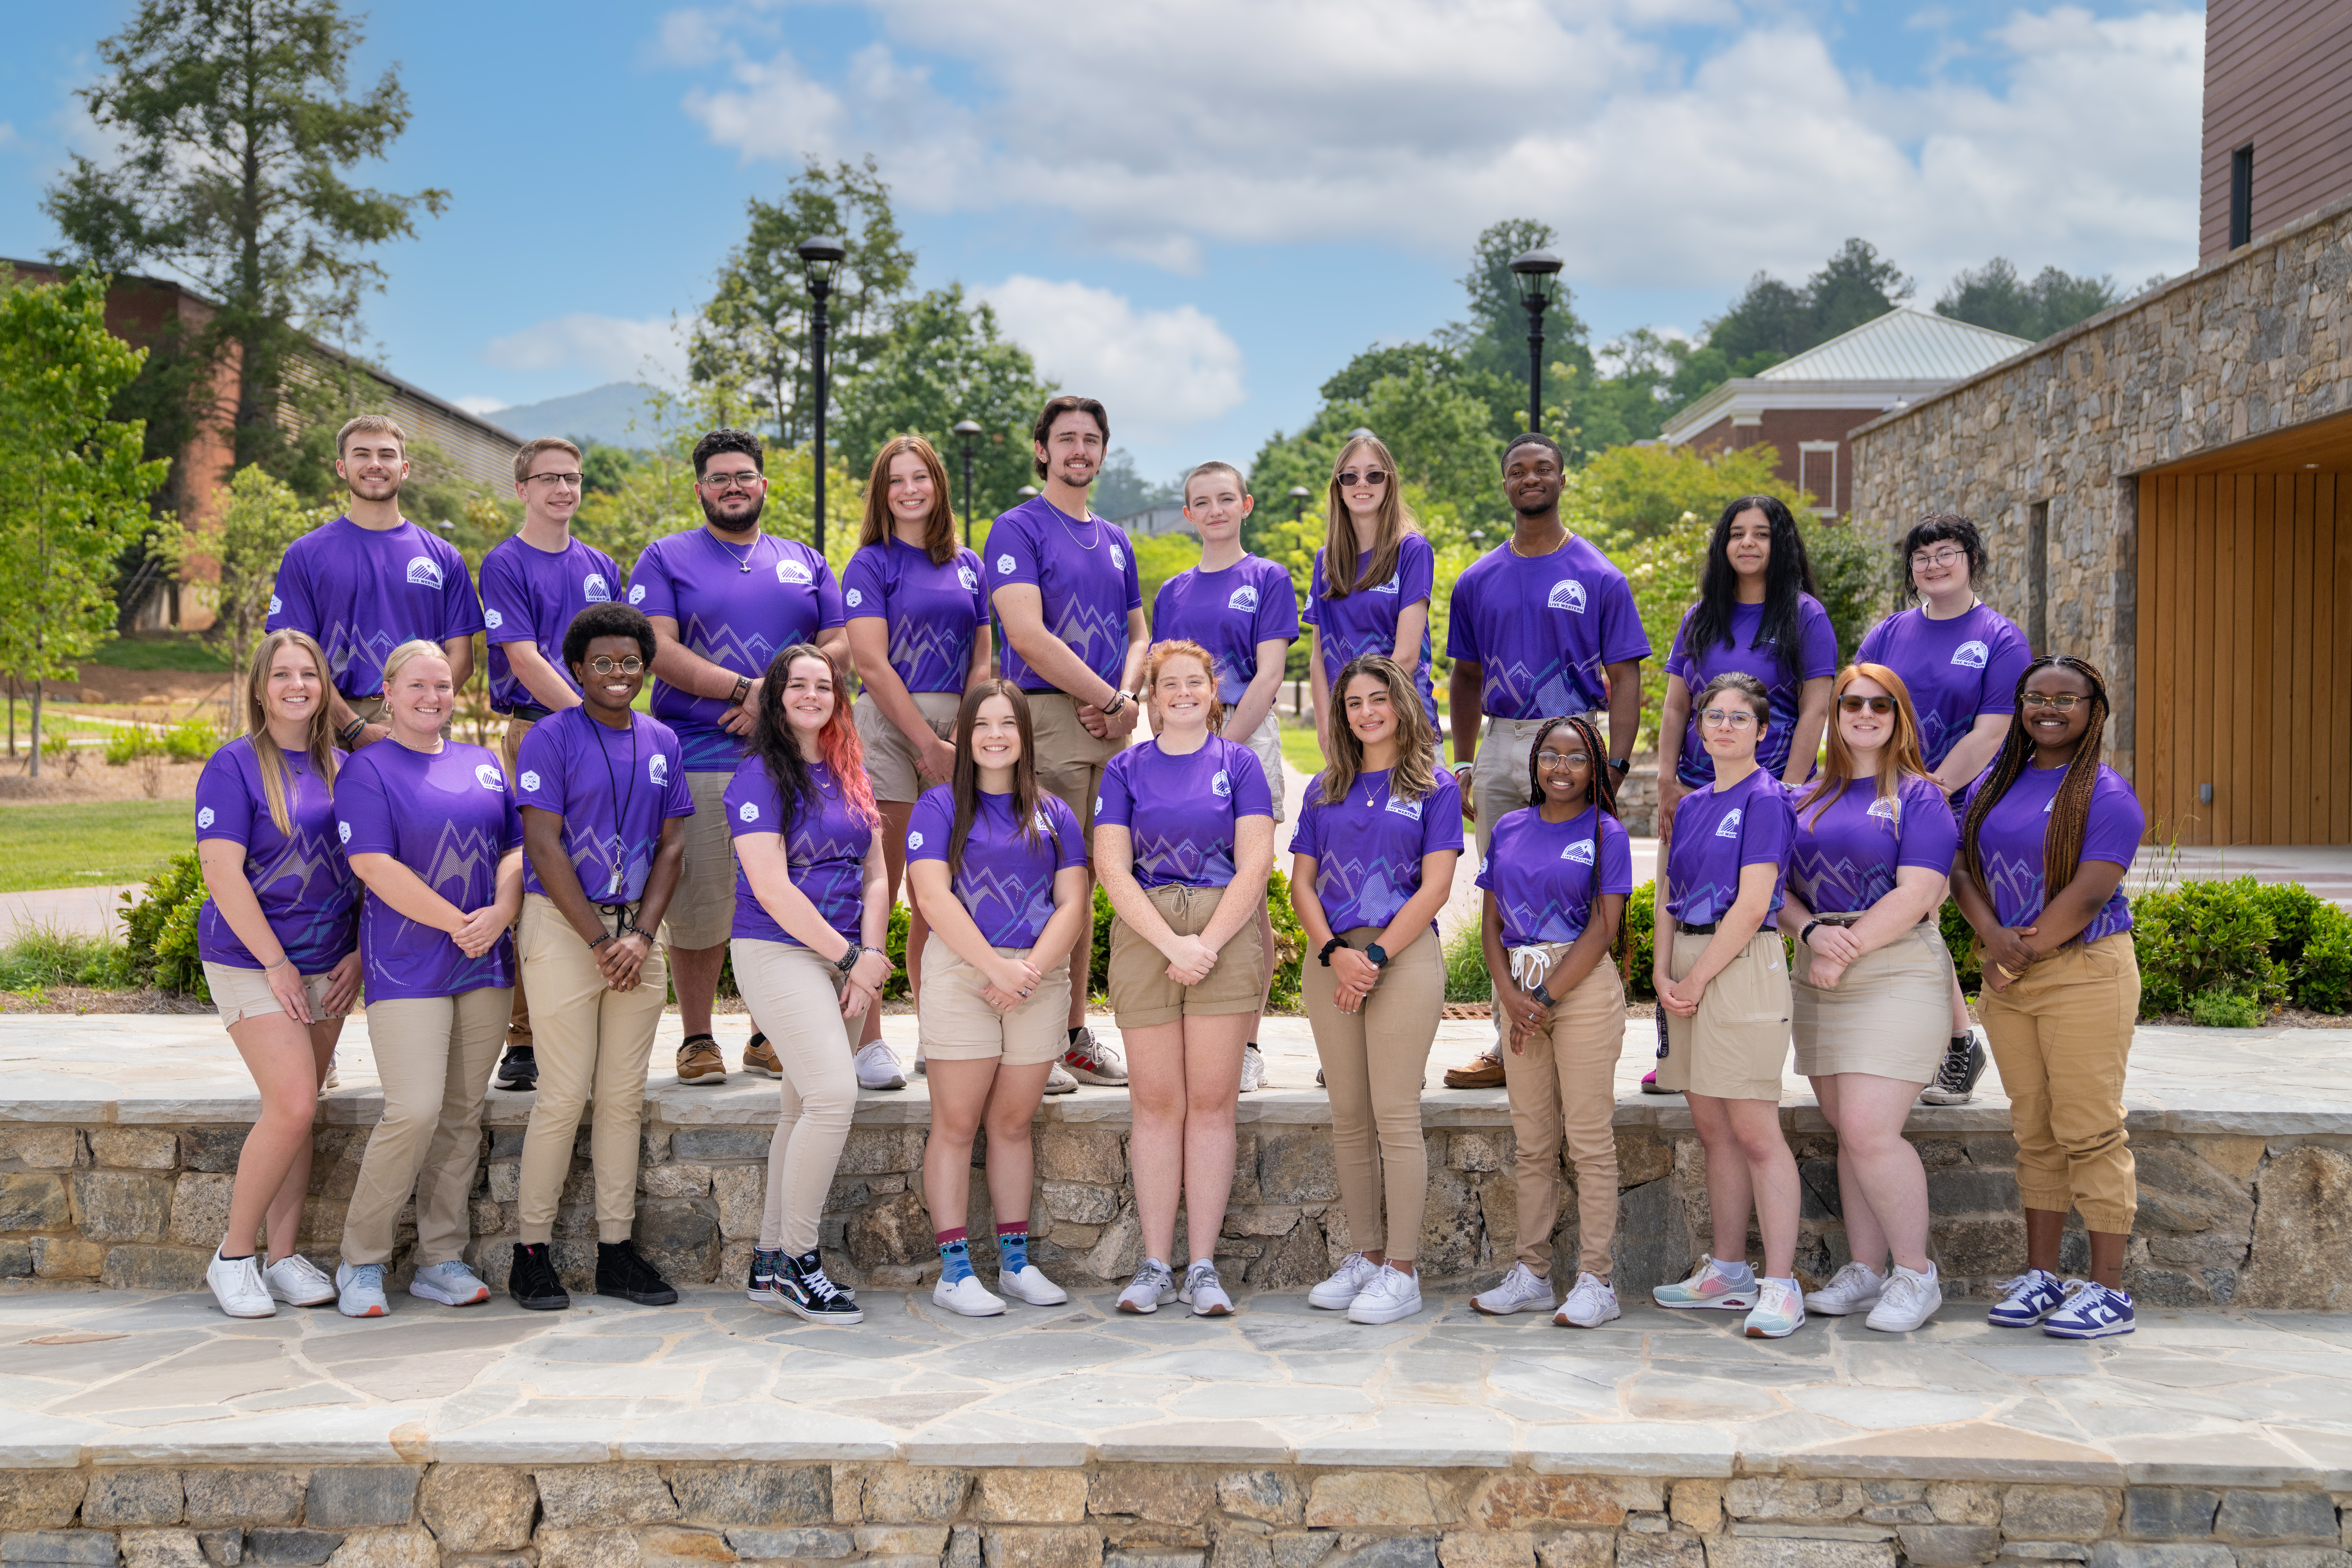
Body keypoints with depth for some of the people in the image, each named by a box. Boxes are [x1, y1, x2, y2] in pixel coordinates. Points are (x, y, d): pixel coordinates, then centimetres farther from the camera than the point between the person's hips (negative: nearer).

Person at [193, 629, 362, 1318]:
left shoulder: (341, 768, 8)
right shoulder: (235, 766, -8)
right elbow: (222, 873, -13)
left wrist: (358, 952, 2)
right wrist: (276, 964, -14)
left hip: (328, 965, 5)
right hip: (252, 960, -5)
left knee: (296, 1111, 6)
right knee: (293, 1106, -13)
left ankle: (284, 1256, 15)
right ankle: (232, 1257, 2)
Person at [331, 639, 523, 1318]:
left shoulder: (483, 765, 15)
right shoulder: (367, 769, -2)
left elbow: (516, 848, 12)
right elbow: (374, 866, -12)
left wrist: (501, 913, -7)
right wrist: (456, 922, -14)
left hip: (484, 964, 6)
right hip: (406, 965, -5)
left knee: (463, 1113, 6)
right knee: (414, 1111, -14)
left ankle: (442, 1260, 14)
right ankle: (361, 1261, 1)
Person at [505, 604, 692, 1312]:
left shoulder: (661, 743, 12)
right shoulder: (551, 740, -5)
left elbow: (671, 844, 9)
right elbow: (544, 847, -10)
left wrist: (642, 935, -4)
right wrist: (600, 942, -12)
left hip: (638, 934, 5)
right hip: (563, 927, -5)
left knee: (624, 1094, 6)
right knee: (566, 1092, -7)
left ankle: (617, 1249, 12)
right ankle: (532, 1251, 4)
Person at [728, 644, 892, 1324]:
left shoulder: (849, 775, 14)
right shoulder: (760, 775, -7)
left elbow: (876, 874, 14)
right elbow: (771, 888, -13)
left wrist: (872, 954, -2)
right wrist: (849, 957, -11)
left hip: (845, 959, 7)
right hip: (777, 953, -7)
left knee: (804, 1110, 8)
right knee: (835, 1094, -18)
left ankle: (769, 1265, 15)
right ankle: (797, 1261, -5)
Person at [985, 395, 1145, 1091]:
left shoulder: (1115, 540, 21)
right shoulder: (1018, 529, -1)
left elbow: (1137, 633, 22)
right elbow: (1028, 636, -12)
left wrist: (1127, 696, 0)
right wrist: (1111, 700, -9)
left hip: (1110, 724, 6)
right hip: (1045, 717, -6)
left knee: (1084, 881, 9)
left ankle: (1076, 1034, 14)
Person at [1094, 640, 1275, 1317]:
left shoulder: (1239, 764, 9)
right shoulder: (1126, 769, 10)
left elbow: (1255, 865, 0)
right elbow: (1112, 868, 1)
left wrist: (1207, 943, -10)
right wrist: (1172, 943, -11)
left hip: (1226, 935, -1)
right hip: (1144, 933, 1)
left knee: (1213, 1102, -1)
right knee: (1156, 1102, 1)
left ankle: (1204, 1266, 4)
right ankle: (1155, 1266, 6)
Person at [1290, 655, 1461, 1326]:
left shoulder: (1435, 788, 3)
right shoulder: (1324, 790, 14)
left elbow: (1435, 887, -5)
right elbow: (1302, 881, 9)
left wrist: (1377, 955, -12)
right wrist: (1335, 952, -7)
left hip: (1404, 956, -4)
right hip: (1331, 959, 4)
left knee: (1396, 1114, -7)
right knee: (1349, 1115, 7)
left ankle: (1402, 1271, -3)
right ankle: (1364, 1254, 16)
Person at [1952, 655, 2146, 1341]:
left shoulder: (2107, 795, -6)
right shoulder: (1995, 784, 13)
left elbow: (2087, 895, -14)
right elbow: (1965, 871, 7)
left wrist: (2020, 957, -10)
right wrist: (1995, 939, -10)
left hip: (2086, 974, -6)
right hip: (2008, 981, 6)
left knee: (2090, 1134, -4)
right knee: (2034, 1132, 11)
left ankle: (2108, 1290, 2)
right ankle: (2041, 1275, 19)